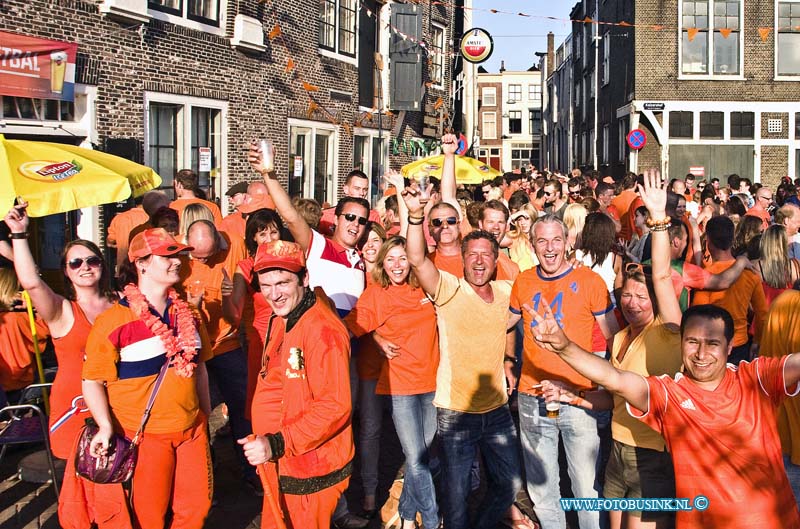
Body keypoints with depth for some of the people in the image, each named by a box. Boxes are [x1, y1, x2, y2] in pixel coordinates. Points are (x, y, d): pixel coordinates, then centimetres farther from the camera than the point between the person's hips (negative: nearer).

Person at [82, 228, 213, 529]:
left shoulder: (187, 314, 6)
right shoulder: (113, 320, -12)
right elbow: (92, 380, -11)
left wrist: (206, 415, 18)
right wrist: (105, 426, -22)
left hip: (191, 429, 5)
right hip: (144, 435, -5)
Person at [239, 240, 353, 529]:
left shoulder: (322, 329, -22)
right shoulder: (280, 321, 8)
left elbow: (335, 407, -25)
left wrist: (277, 444, -28)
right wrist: (264, 443, 12)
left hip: (311, 474, -9)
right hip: (281, 465, 9)